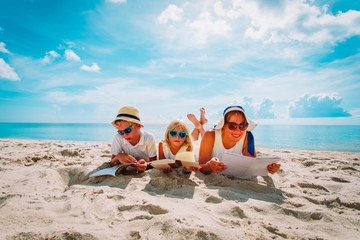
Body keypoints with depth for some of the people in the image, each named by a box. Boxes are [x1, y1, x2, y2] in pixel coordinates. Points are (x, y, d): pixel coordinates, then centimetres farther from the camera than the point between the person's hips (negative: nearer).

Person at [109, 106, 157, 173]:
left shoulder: (149, 138, -19)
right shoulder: (118, 138, -14)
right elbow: (112, 164, -7)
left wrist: (146, 164, -34)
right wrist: (118, 157, -29)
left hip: (145, 172, -2)